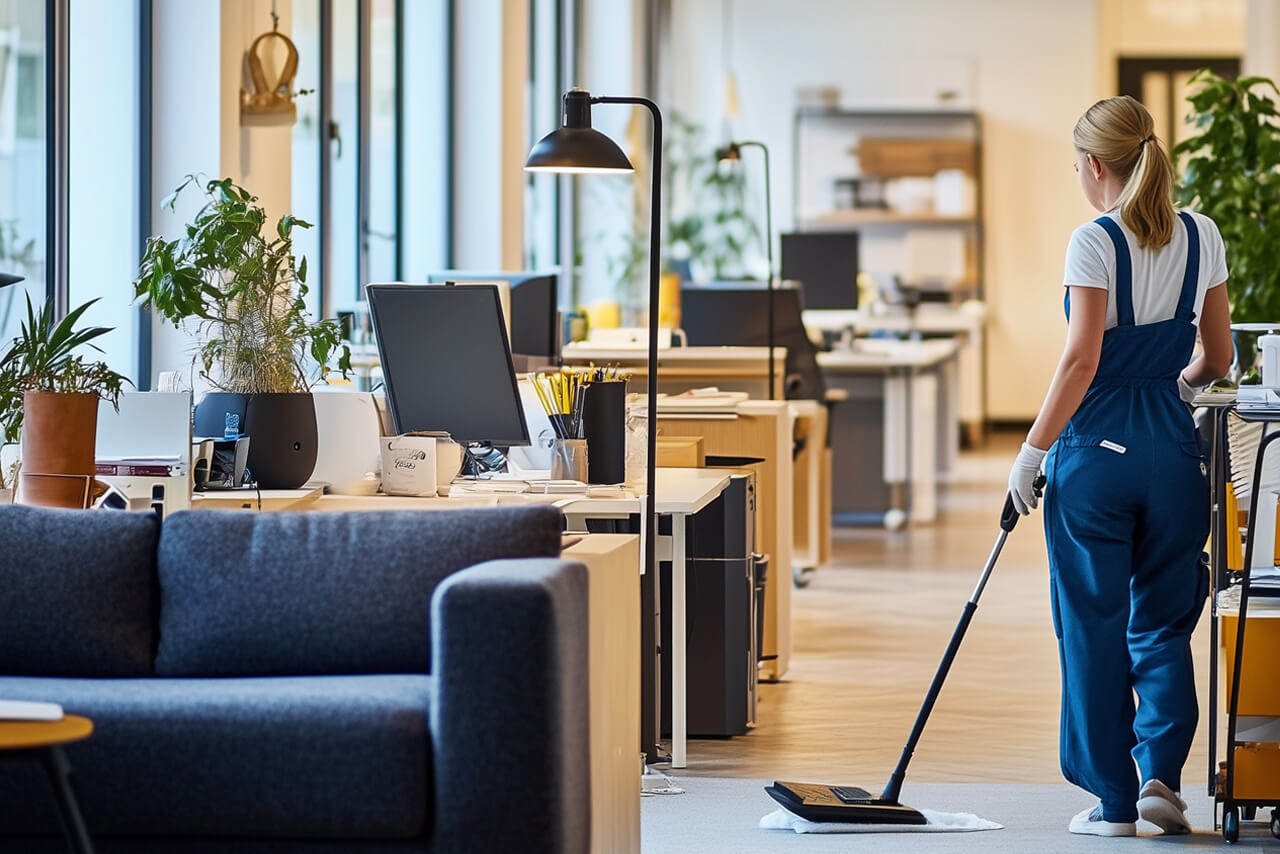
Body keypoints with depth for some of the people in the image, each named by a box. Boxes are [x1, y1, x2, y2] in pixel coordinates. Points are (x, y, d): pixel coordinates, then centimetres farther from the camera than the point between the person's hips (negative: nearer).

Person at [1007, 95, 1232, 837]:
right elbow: (1216, 359, 12)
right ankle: (1161, 771, -2)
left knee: (1094, 627, 5)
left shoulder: (1096, 243, -11)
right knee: (1164, 621, 14)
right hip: (1174, 450, 4)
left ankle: (1114, 800, 9)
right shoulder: (1201, 236, 5)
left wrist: (1032, 453, -11)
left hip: (1097, 449, -4)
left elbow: (1082, 361, -17)